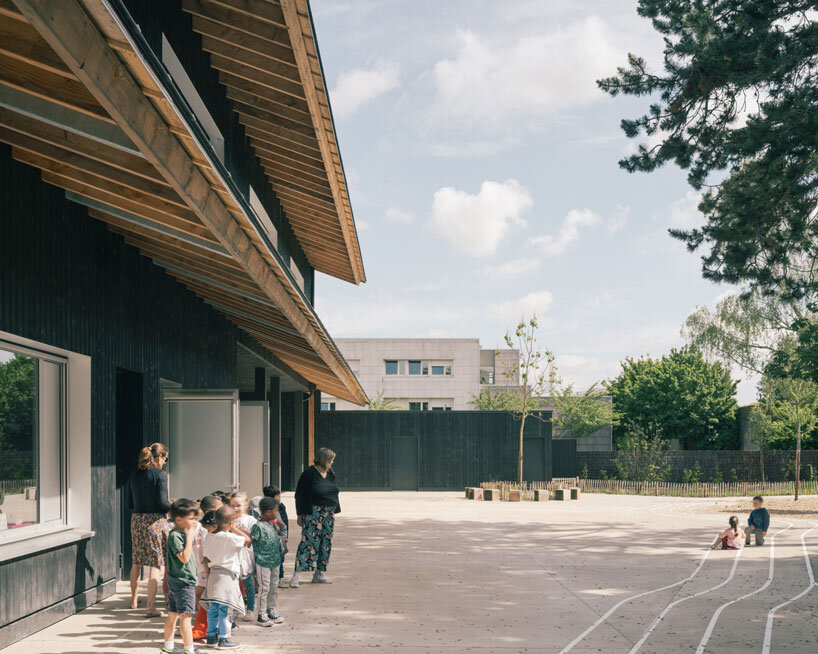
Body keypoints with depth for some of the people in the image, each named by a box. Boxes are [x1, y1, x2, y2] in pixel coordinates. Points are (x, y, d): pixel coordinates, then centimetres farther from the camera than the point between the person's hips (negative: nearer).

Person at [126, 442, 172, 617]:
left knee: (137, 561, 21)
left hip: (137, 520, 6)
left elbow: (129, 503, 11)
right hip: (155, 521, -6)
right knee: (156, 564, -1)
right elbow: (162, 502, -16)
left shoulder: (134, 474, 7)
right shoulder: (160, 474, -11)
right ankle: (150, 607, -4)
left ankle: (134, 599, 36)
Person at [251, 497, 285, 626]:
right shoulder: (258, 526, -16)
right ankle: (261, 615, 8)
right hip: (263, 562, -8)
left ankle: (271, 610, 28)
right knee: (264, 587, -2)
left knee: (274, 586, 15)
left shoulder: (274, 523, 8)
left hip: (275, 561, 8)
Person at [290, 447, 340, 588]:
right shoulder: (309, 474, -10)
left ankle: (319, 574, 17)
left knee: (326, 543, 8)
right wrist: (300, 514, -11)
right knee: (308, 542, -13)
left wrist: (333, 512, 18)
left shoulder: (330, 474, 12)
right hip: (313, 514, -8)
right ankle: (295, 576, -15)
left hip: (328, 514, 8)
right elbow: (299, 495, -9)